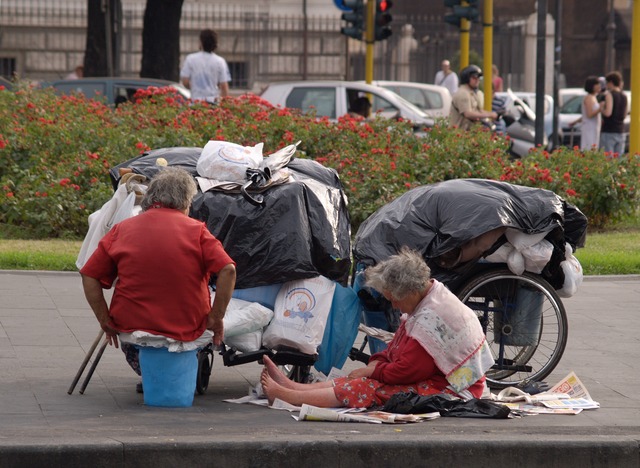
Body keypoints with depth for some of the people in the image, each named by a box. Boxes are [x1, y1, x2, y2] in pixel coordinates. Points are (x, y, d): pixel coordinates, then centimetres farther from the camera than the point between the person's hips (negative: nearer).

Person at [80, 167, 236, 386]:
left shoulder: (121, 230, 0)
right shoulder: (196, 230, -5)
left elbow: (90, 277, -1)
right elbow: (227, 270, -14)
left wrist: (106, 322, 5)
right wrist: (216, 319, -7)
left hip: (132, 325, 2)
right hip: (188, 328, -2)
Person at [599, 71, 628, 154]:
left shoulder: (610, 94, -9)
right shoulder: (624, 97, 12)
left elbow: (608, 113, -19)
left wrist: (601, 109, -1)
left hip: (608, 132, -7)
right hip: (620, 132, 7)